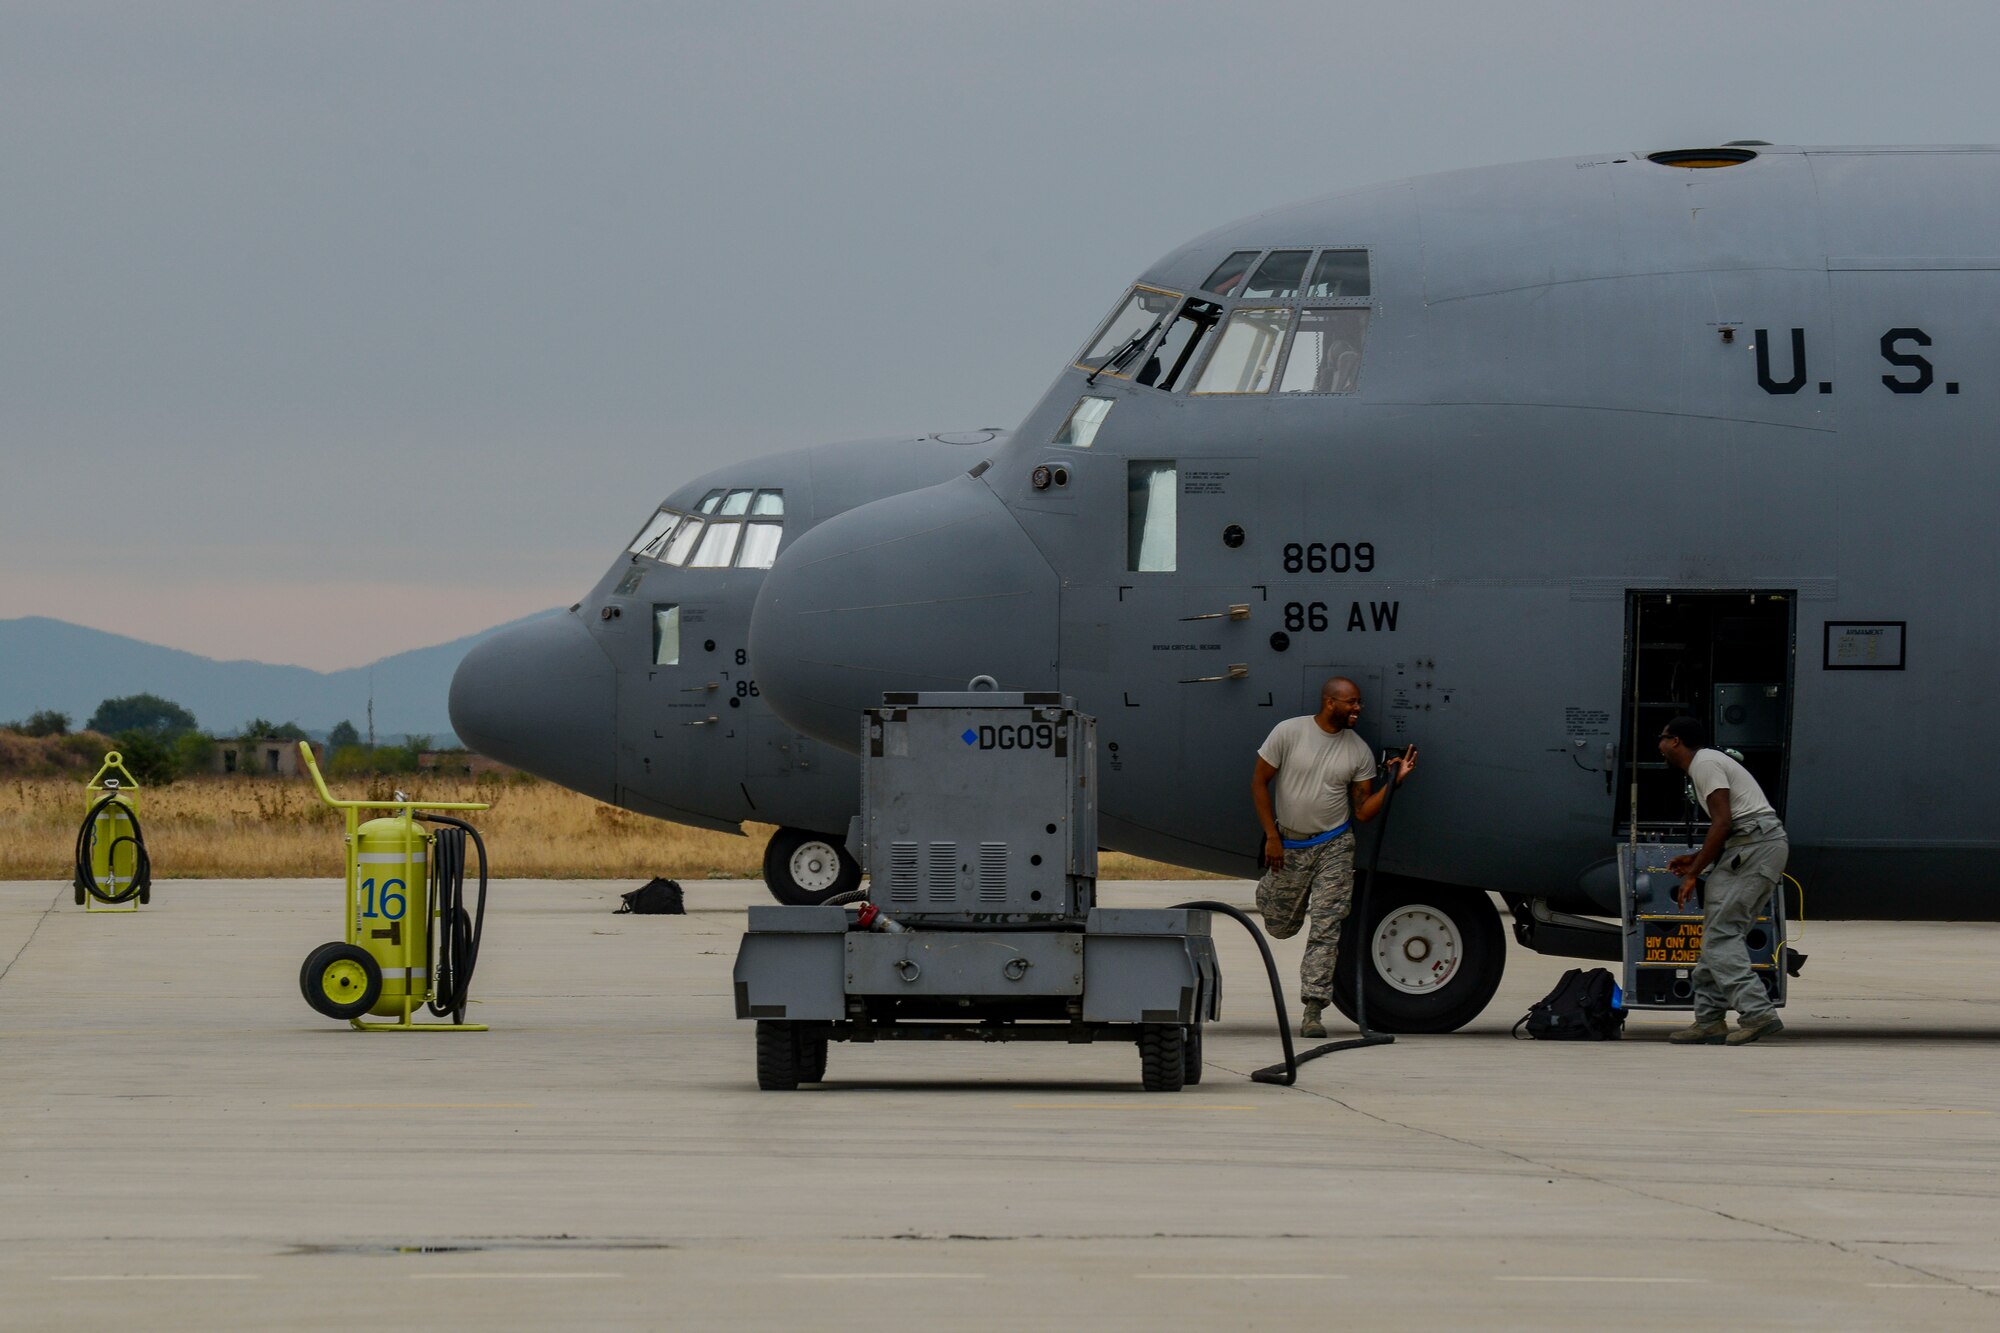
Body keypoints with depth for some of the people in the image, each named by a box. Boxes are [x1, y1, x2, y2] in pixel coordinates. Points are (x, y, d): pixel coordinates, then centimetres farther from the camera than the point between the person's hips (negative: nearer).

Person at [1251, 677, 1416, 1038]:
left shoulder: (1359, 751, -1)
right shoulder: (1289, 732, -8)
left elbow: (1363, 812, 1)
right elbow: (1259, 782, -3)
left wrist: (1393, 783, -14)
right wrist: (1272, 837, -8)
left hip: (1334, 846, 1)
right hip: (1289, 845, -1)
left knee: (1326, 928, -9)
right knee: (1281, 927, 11)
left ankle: (1313, 1013, -10)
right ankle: (1269, 890, 48)